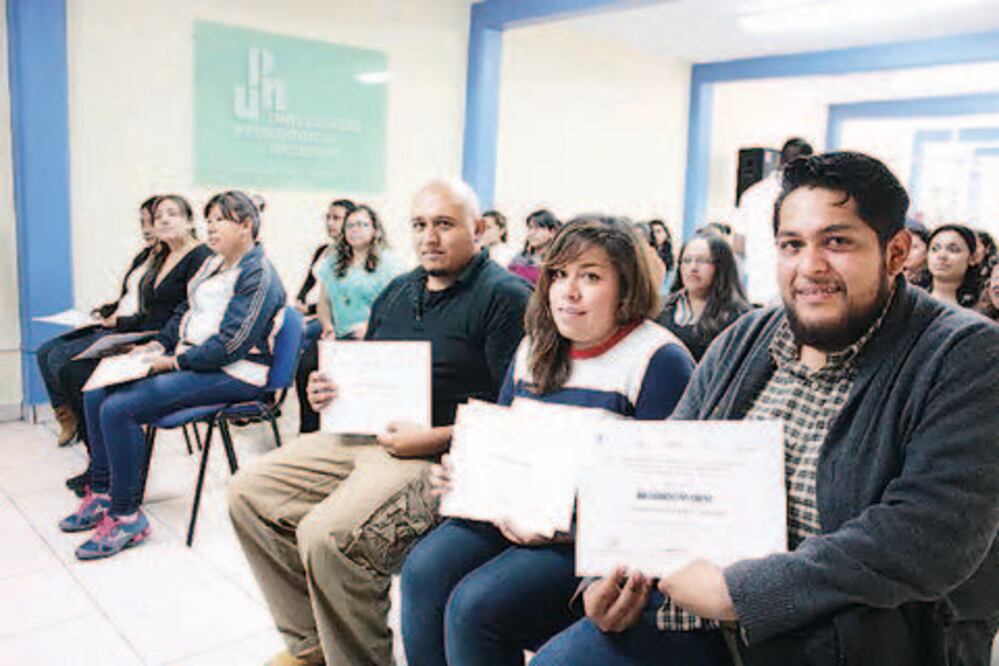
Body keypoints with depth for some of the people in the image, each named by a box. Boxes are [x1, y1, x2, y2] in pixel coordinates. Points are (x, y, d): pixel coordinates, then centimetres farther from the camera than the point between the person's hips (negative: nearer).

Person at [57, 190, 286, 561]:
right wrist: (157, 345, 5)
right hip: (190, 361, 10)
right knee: (97, 393, 1)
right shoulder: (213, 264, 18)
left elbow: (231, 343, -21)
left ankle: (126, 516, -10)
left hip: (231, 375, -10)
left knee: (118, 408, -22)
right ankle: (102, 493, 12)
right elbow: (185, 313, 22)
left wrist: (175, 362, -19)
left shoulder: (258, 275, -13)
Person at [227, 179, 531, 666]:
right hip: (364, 435, 9)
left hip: (443, 455, -9)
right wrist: (327, 391, 4)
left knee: (327, 535, -28)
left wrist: (434, 439, -21)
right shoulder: (397, 291, 18)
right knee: (248, 492, 5)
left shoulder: (505, 297, -8)